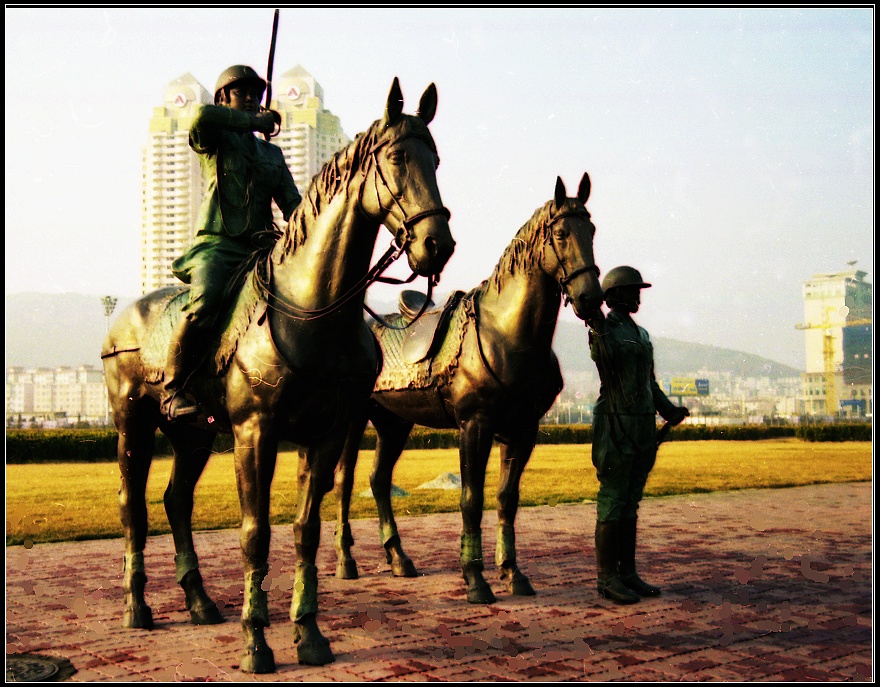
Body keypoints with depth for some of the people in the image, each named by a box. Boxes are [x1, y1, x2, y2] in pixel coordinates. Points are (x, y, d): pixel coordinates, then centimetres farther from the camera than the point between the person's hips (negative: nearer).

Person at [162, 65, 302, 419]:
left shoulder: (272, 154, 24)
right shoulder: (212, 141, 9)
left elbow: (293, 204, 17)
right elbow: (202, 115, -16)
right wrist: (253, 122, -3)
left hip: (261, 249, 6)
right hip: (217, 244, -5)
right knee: (205, 302, -32)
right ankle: (172, 390, -20)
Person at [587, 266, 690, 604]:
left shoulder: (641, 334, 18)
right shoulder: (602, 329, -5)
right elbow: (606, 363, -26)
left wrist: (670, 410, 11)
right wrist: (599, 329, -35)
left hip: (643, 425, 8)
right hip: (616, 423, -8)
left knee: (630, 502, 11)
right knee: (612, 501, -5)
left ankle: (628, 573, 17)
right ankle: (607, 578, 1)